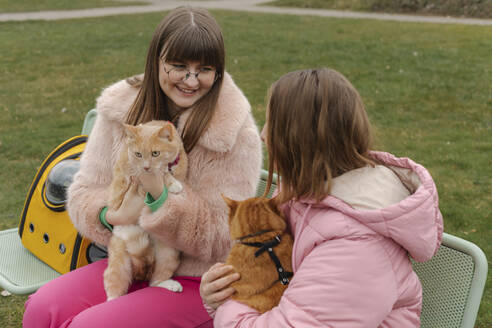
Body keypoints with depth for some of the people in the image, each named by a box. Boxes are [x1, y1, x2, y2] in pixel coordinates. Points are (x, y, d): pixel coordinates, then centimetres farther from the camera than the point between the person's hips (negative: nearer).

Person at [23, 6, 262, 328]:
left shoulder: (237, 136, -15)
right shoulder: (123, 109, -1)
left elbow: (220, 239, -14)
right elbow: (83, 192, 4)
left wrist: (159, 195, -29)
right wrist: (112, 216, -20)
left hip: (199, 281, -4)